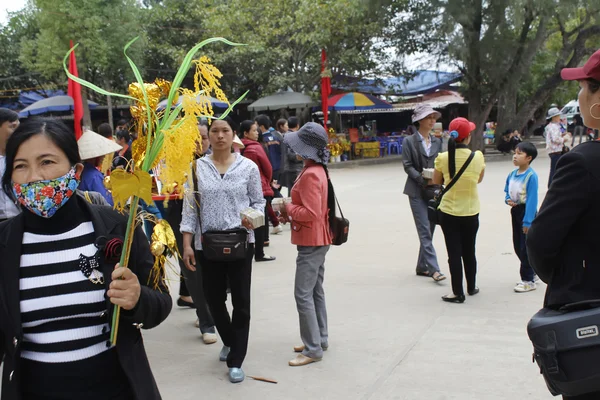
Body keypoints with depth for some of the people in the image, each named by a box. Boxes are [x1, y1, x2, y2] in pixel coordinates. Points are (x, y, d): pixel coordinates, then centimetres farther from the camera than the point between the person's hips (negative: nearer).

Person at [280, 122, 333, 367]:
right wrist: (290, 214, 6)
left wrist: (288, 208, -11)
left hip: (312, 243, -10)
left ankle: (313, 349, 0)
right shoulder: (317, 170, 10)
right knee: (315, 291, 17)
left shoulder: (310, 175, -22)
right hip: (316, 241, 10)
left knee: (303, 294, -6)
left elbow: (310, 213, -25)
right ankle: (320, 339, 27)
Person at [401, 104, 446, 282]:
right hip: (417, 192, -5)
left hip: (434, 190, 5)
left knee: (429, 230, 9)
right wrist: (424, 180, -18)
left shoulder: (437, 141, 13)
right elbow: (408, 166, -6)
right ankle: (434, 269, -11)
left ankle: (422, 266, 20)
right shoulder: (409, 141, -2)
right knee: (425, 231, -8)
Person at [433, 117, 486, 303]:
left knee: (454, 253, 3)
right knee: (469, 251, 18)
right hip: (471, 212, 2)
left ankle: (458, 293, 5)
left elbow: (436, 182, 2)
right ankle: (471, 287, 32)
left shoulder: (443, 158, -12)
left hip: (449, 212, -2)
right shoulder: (477, 157, -9)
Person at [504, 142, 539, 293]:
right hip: (515, 211, 8)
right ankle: (531, 273, 33)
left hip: (527, 211, -8)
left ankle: (528, 280, 10)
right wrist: (508, 200, -4)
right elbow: (507, 191, 19)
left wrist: (528, 221, -22)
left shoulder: (531, 176, -19)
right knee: (518, 247, 15)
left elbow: (532, 199, -20)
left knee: (525, 247, -2)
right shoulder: (512, 175, 3)